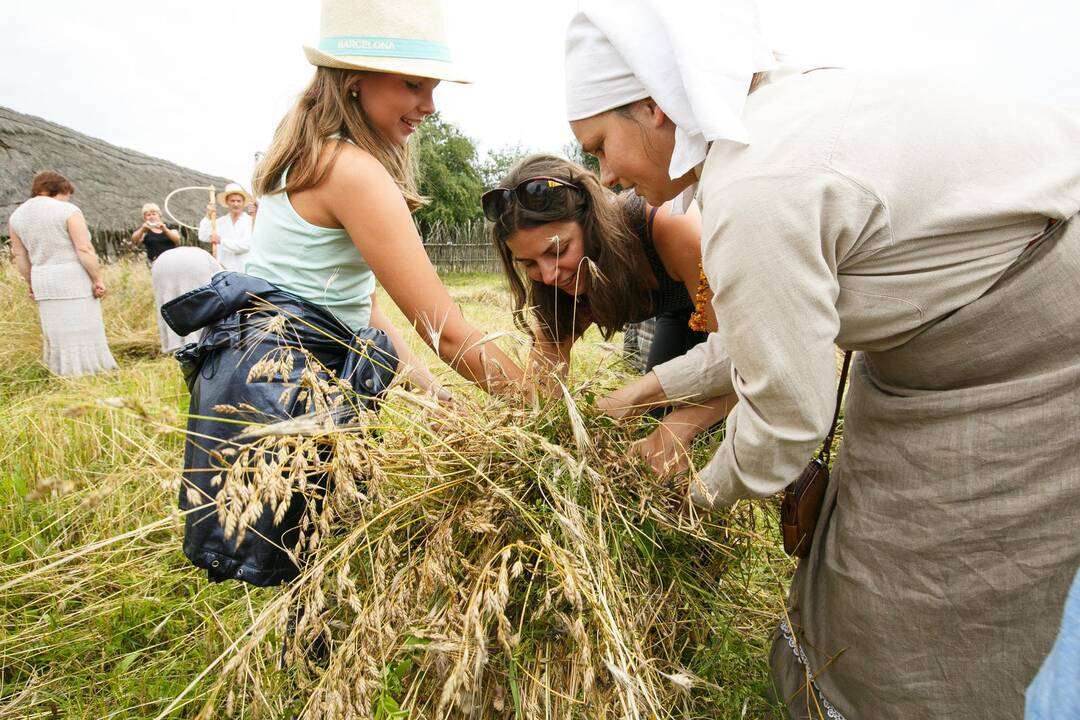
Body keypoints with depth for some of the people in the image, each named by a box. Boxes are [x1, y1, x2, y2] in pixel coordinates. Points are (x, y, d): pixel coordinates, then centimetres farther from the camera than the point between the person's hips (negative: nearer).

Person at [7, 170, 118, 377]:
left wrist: (31, 283, 19)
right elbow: (84, 250, -15)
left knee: (58, 333, 13)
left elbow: (19, 255, 12)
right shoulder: (68, 211, -9)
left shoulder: (17, 215, 9)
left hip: (43, 282, 6)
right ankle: (89, 372, 4)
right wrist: (98, 279, -10)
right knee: (83, 332, 0)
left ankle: (64, 372, 19)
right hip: (75, 280, -6)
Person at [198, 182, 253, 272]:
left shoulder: (250, 221, -3)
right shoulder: (220, 222, 13)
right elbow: (203, 237, 5)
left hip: (243, 271, -4)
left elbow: (246, 245, -13)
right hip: (222, 270, 4)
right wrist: (208, 217, -2)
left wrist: (221, 240, -11)